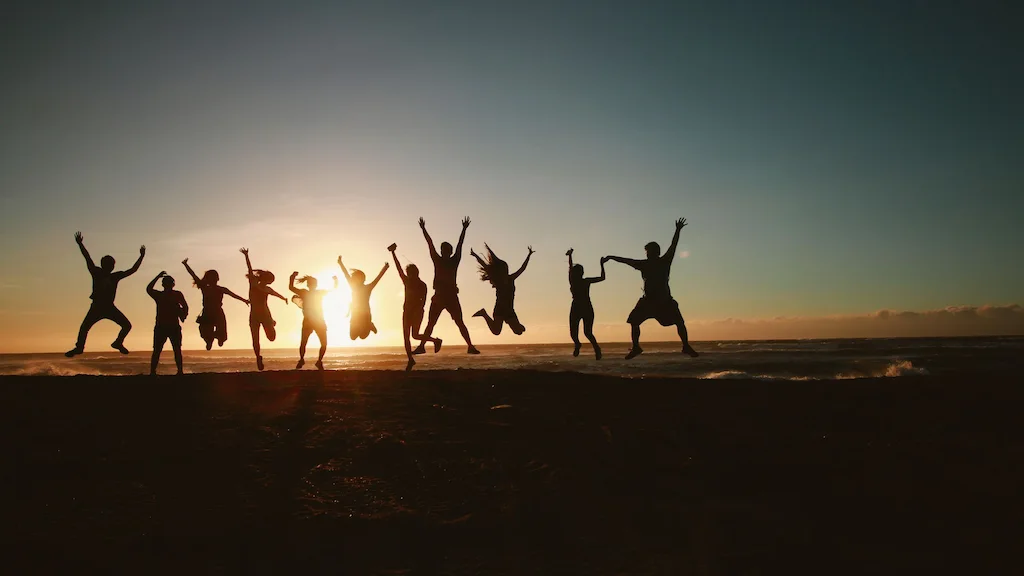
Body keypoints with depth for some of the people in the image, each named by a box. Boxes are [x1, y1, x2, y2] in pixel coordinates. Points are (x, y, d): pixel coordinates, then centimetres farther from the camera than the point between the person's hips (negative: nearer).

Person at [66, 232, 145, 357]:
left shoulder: (115, 276, 5)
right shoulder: (96, 273, 0)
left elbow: (132, 270, 8)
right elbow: (88, 259, -7)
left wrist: (141, 257, 6)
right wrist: (80, 244, -14)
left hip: (110, 307, 2)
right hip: (96, 307, -2)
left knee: (127, 325, -5)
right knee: (84, 327, -11)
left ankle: (118, 343, 17)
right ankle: (79, 347, 7)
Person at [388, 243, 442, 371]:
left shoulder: (422, 285, -2)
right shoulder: (407, 281, 10)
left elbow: (423, 300, -8)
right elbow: (399, 268, 7)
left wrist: (419, 311, -22)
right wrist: (393, 253, 4)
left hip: (417, 311, -5)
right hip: (407, 311, 5)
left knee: (415, 335, -16)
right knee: (406, 336, -1)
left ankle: (436, 340, 5)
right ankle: (410, 360, 6)